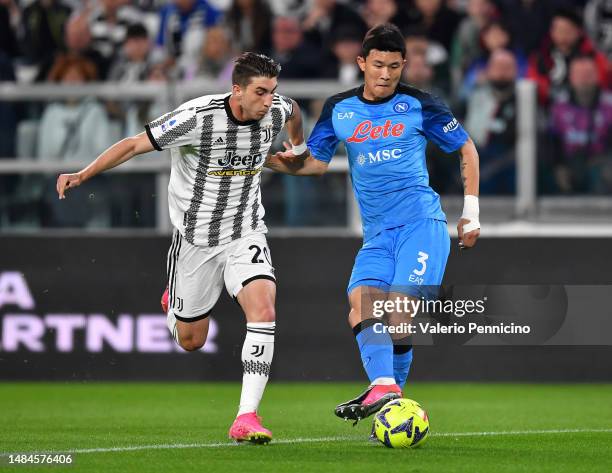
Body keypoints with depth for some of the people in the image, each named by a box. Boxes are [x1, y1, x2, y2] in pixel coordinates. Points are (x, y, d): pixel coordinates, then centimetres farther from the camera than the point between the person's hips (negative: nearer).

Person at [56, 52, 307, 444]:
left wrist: (298, 144, 37)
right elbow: (135, 144, -19)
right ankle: (178, 304, 49)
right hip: (194, 236, -2)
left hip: (245, 233, 2)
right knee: (190, 341, 10)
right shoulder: (197, 118, -24)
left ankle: (247, 417, -21)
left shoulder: (276, 111, -10)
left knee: (264, 311, -24)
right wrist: (82, 175, -26)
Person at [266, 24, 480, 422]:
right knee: (361, 301, -20)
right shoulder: (338, 109, 12)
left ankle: (391, 395, -10)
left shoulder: (418, 105, 4)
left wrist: (472, 211, 8)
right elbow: (317, 162, 17)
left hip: (421, 221, -4)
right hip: (377, 233, 4)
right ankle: (383, 386, -33)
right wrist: (284, 164, -6)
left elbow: (466, 148, 13)